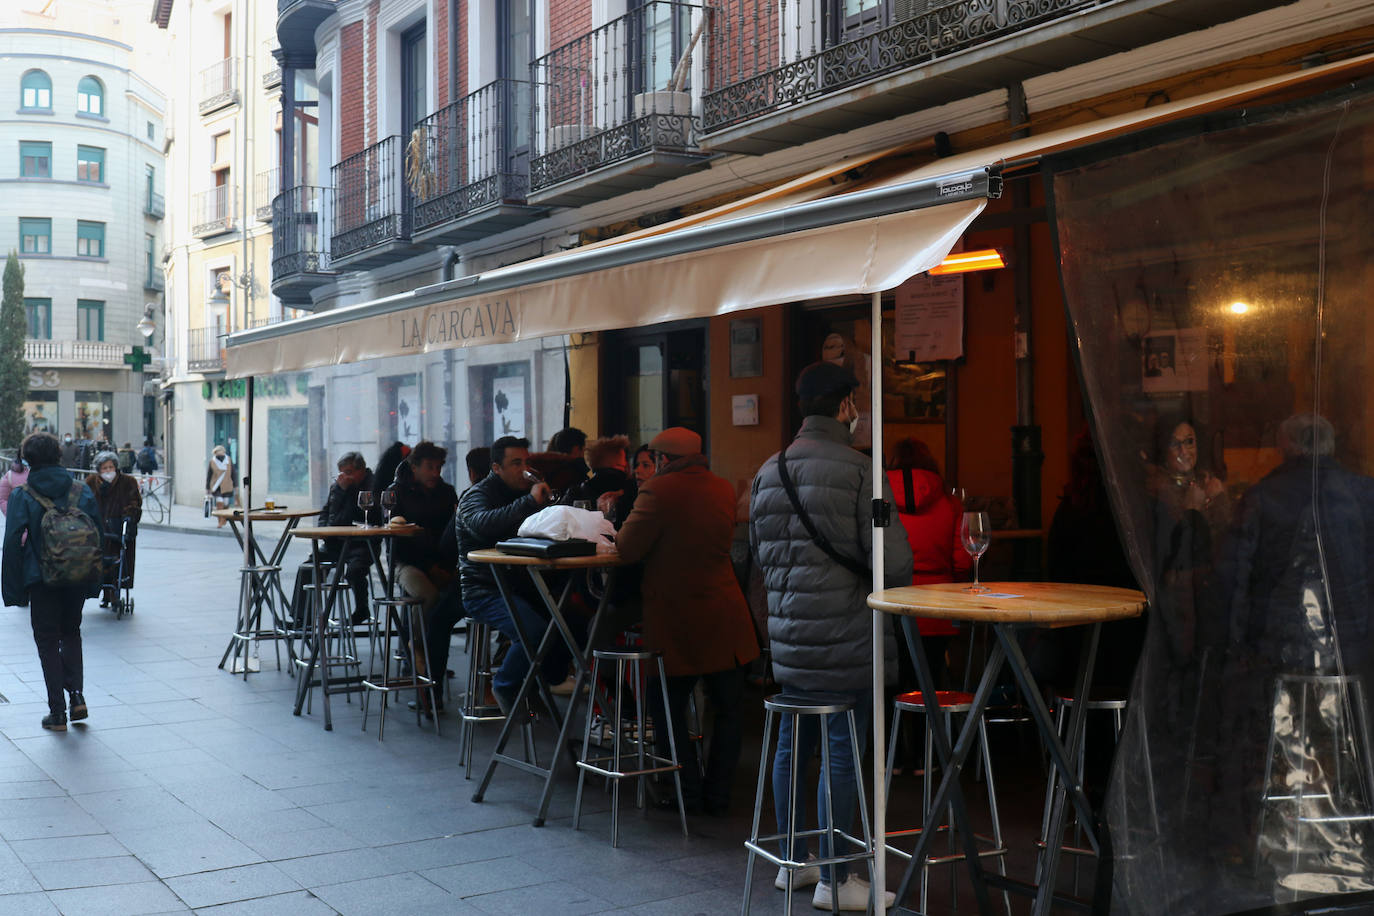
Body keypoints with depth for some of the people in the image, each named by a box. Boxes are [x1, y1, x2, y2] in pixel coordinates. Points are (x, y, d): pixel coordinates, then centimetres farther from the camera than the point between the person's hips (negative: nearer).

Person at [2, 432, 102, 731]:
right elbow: (97, 538, 2)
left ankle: (57, 712, 10)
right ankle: (76, 694, 7)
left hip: (42, 581, -3)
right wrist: (93, 582, 9)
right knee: (71, 633, 23)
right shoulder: (83, 493, -1)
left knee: (47, 641, 9)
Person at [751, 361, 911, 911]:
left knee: (791, 746, 16)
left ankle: (792, 863, 29)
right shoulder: (858, 471, -14)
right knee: (843, 756, 1)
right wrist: (889, 588, 4)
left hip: (788, 638, 7)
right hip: (846, 641, -7)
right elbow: (894, 561, -17)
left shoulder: (767, 473, 8)